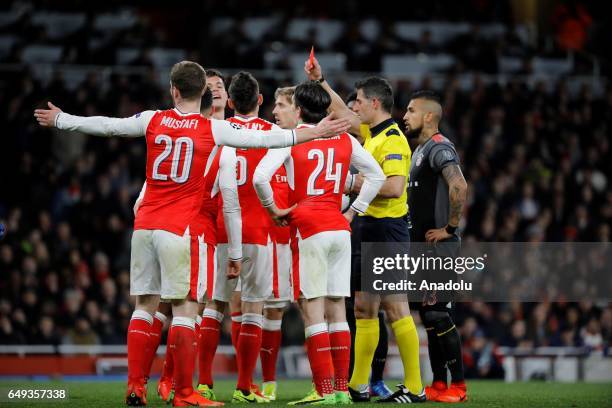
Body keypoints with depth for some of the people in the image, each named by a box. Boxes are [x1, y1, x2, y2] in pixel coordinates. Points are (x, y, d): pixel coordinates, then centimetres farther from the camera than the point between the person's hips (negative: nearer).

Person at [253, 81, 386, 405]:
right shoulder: (345, 140, 10)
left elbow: (260, 177, -16)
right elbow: (377, 175, 17)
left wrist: (272, 209, -2)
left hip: (308, 231, -5)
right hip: (340, 230, 5)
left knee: (313, 311, -4)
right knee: (336, 309, 9)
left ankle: (324, 390, -9)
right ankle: (341, 388, 9)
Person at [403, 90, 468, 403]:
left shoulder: (439, 148, -14)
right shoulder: (420, 150, 18)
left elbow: (459, 187, -30)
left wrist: (449, 228, -22)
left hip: (439, 248, -10)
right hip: (422, 248, 10)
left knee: (438, 314, -10)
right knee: (429, 315, 11)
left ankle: (458, 385, -5)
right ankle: (439, 384, 16)